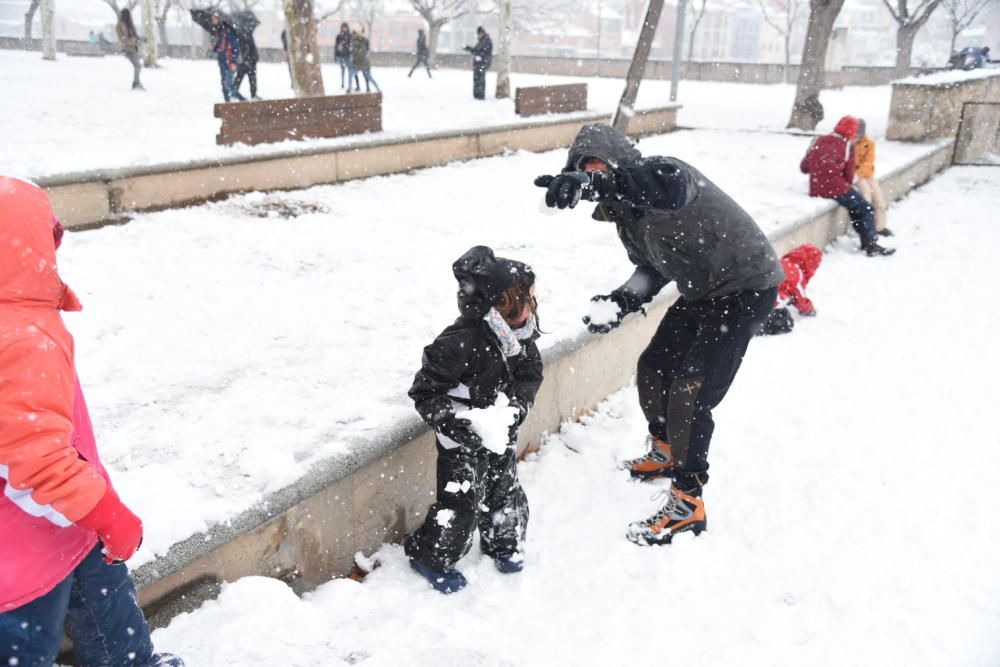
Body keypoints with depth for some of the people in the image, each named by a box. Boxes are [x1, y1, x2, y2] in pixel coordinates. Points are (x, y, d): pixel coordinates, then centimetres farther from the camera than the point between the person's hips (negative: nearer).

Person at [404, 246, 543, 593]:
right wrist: (457, 424, -32)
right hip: (464, 444, -7)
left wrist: (518, 405, -14)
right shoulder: (460, 344, -30)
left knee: (506, 491, 20)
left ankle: (503, 543, 47)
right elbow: (425, 392, -23)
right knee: (460, 502, 1)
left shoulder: (521, 337, -9)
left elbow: (531, 375, 5)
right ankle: (430, 556, 25)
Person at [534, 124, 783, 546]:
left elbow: (669, 187, -52)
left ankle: (687, 504, -1)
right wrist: (621, 302, -11)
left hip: (746, 287, -10)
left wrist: (594, 182, -63)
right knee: (654, 368, 15)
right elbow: (652, 269, 9)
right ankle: (665, 454, 40)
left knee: (691, 391, -13)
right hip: (700, 293, 10)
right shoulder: (625, 212, 3)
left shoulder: (663, 171, -25)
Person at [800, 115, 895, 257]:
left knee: (854, 206, 28)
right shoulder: (848, 145, -2)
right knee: (867, 209, 9)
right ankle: (871, 245, -2)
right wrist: (846, 188, 17)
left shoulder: (817, 141, 11)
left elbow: (804, 167, 11)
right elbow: (849, 174, -2)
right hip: (836, 188, -7)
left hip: (815, 190, 7)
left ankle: (866, 241, 27)